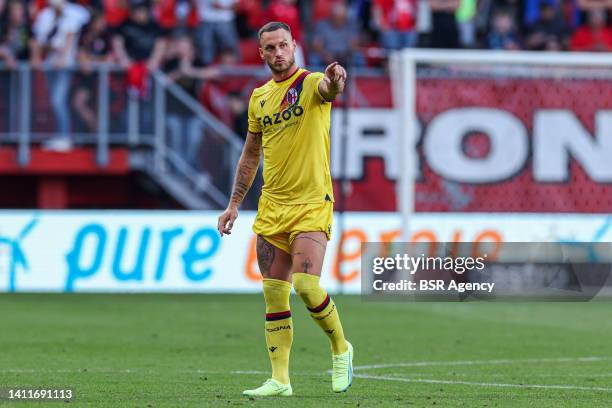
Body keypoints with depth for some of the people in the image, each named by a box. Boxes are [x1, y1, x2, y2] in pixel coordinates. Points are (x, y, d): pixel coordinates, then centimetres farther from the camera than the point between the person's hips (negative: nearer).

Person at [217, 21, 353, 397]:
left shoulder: (310, 83, -5)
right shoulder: (259, 97, 12)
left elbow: (329, 89, -31)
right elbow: (250, 155, 20)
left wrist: (335, 80, -55)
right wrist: (234, 204, 15)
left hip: (311, 203, -6)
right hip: (271, 207, 6)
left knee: (306, 285, -18)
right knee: (274, 295, 3)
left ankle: (341, 348, 7)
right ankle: (280, 380, 7)